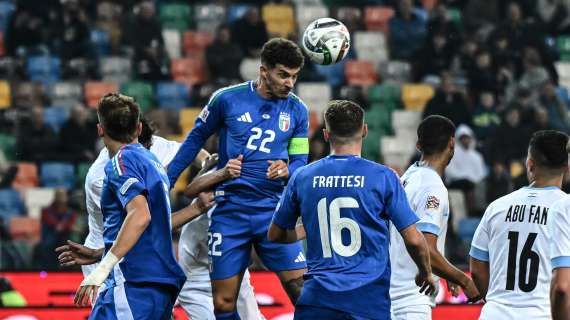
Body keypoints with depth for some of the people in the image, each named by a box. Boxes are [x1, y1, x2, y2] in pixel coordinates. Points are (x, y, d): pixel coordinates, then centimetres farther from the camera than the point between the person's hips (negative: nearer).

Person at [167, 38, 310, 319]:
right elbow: (196, 138, 11)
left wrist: (287, 170, -17)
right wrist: (166, 182, 13)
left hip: (273, 210, 1)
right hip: (230, 209, -1)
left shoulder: (297, 110, 3)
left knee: (304, 291, -11)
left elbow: (300, 162, 7)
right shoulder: (227, 99, -3)